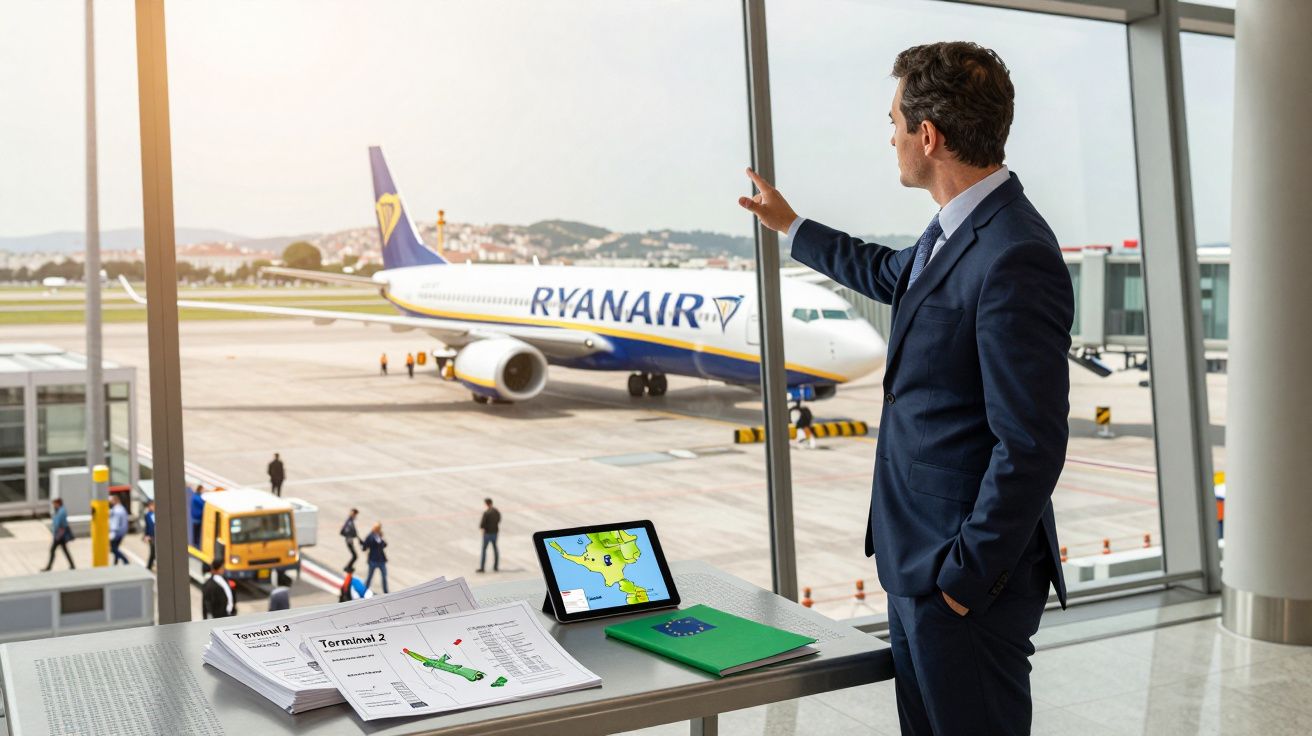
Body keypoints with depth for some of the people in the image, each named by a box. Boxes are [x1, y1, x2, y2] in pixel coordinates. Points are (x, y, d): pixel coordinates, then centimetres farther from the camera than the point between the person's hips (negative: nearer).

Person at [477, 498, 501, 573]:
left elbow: (482, 524, -19)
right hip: (495, 532, 6)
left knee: (484, 549, 4)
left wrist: (480, 526, 2)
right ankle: (496, 567, 19)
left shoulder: (486, 512, -20)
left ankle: (482, 568, 5)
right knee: (495, 548, 15)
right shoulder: (497, 511, 0)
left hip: (487, 532, -6)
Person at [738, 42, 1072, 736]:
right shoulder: (956, 230, 7)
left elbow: (1031, 445, -25)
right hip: (917, 556, 10)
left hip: (967, 573, -10)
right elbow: (889, 273, 31)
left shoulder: (1013, 258, -24)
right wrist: (790, 225, 39)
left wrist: (966, 576, -18)